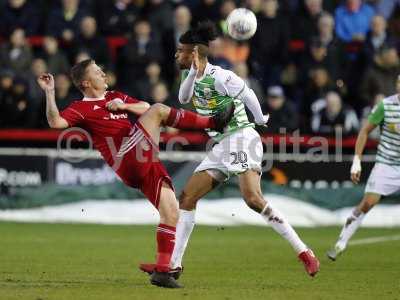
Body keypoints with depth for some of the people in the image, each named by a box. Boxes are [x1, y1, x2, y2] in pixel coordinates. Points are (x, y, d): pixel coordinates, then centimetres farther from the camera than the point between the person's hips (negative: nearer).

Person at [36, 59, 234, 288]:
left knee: (171, 211, -3)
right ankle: (214, 122, -8)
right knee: (159, 110, -16)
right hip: (127, 160, -7)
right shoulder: (82, 108, 3)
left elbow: (145, 108, 26)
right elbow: (56, 122, -13)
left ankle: (162, 271, 1)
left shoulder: (115, 97, 27)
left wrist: (123, 106, 8)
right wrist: (50, 92, -20)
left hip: (146, 163, 7)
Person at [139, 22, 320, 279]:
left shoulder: (219, 76, -15)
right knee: (187, 197, 3)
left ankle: (304, 253, -20)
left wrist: (260, 119, 6)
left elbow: (248, 94, -8)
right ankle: (174, 264, 6)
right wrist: (193, 73, -20)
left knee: (253, 199, -24)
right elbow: (183, 98, -7)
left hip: (241, 139, -9)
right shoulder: (194, 75, 10)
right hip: (221, 147, 9)